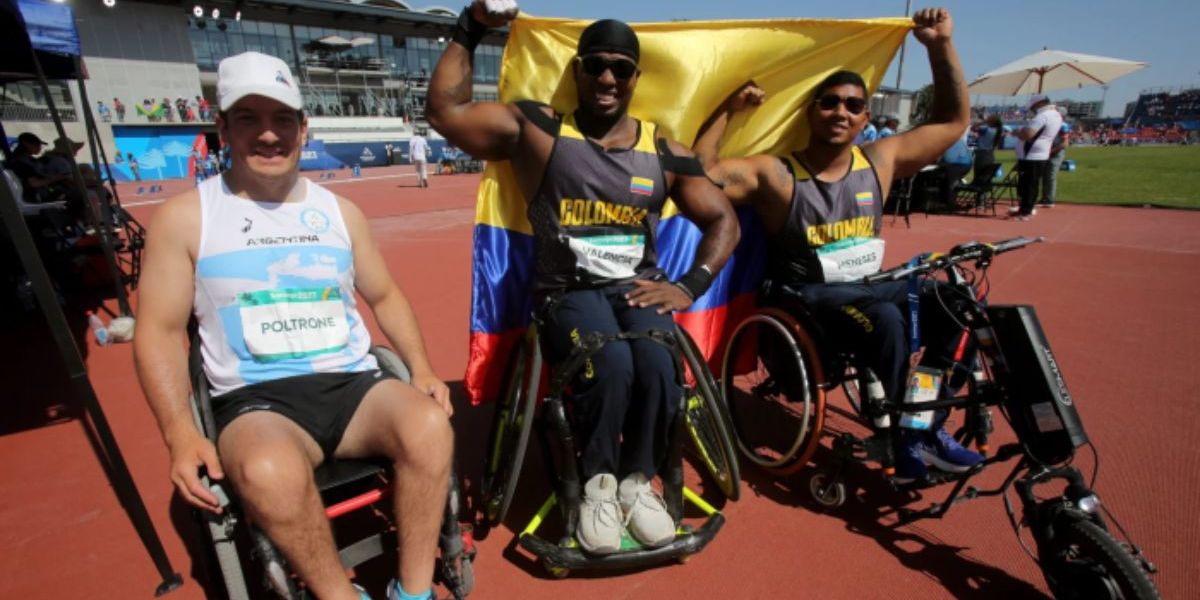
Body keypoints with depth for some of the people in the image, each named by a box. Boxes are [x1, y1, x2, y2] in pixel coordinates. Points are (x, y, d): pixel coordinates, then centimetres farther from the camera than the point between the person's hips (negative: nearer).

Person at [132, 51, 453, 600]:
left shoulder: (339, 211, 11)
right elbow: (159, 331, 2)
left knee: (430, 424, -28)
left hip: (354, 384, 3)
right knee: (269, 472, -36)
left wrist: (421, 369, 1)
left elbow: (385, 297, 16)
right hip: (256, 401, -2)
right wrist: (181, 434, -13)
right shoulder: (185, 217, 3)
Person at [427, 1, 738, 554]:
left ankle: (638, 480, -1)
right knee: (610, 363, -32)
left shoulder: (664, 151, 8)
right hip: (567, 292, -2)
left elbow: (723, 219, 10)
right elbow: (445, 112, -1)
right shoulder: (538, 129, 3)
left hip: (638, 287, 3)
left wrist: (690, 286, -4)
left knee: (658, 361, -29)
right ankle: (598, 484, -3)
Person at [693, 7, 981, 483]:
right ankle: (903, 441, -12)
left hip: (866, 286, 6)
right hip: (804, 298, -6)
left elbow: (954, 120, 13)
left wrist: (941, 45, 6)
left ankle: (927, 429, -2)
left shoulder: (881, 161, 5)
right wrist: (728, 110, -18)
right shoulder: (775, 174, -9)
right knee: (886, 319, -33)